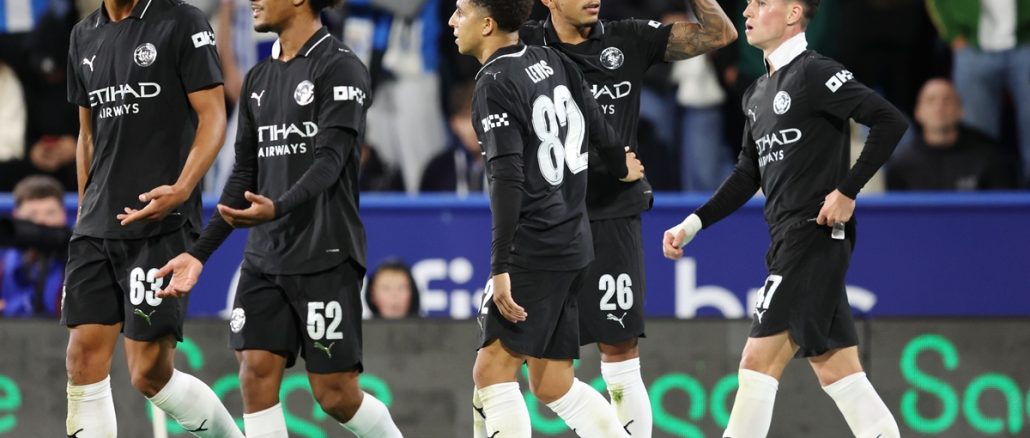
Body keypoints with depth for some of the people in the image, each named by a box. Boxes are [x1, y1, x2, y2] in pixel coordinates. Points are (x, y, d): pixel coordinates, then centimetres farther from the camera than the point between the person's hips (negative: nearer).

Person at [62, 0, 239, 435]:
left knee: (150, 373, -7)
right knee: (84, 358, -3)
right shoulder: (85, 36, 15)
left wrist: (180, 191, -22)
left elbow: (213, 118, -8)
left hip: (163, 224, -6)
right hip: (97, 228, 6)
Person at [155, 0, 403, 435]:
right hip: (264, 257, 7)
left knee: (335, 394, -4)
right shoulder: (259, 78, 15)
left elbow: (329, 161, -18)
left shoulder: (341, 68, -7)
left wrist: (277, 208, -35)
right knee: (256, 377, -6)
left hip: (325, 257, -7)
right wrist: (199, 253, 12)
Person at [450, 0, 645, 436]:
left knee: (493, 369, -10)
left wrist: (500, 266, -22)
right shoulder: (550, 61, 10)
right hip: (572, 242, 9)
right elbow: (597, 128, 17)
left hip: (533, 248, -9)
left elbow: (507, 180, -20)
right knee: (553, 386, 11)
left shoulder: (495, 83, -13)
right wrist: (619, 167, 39)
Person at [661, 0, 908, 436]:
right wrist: (693, 224, 14)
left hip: (815, 234, -9)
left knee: (760, 363, -10)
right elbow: (748, 175, 23)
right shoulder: (758, 93, 17)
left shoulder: (815, 74, -10)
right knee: (836, 370, 8)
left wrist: (847, 191, -19)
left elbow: (890, 121, -17)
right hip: (789, 239, 9)